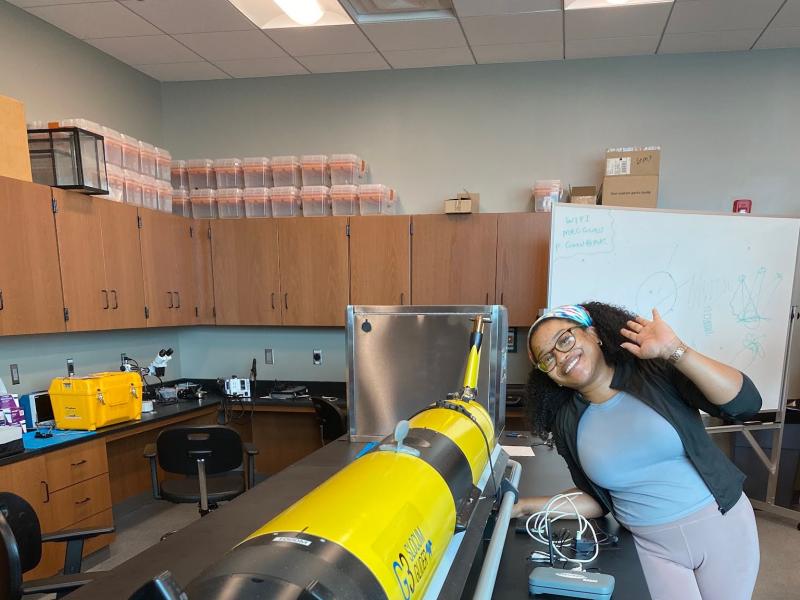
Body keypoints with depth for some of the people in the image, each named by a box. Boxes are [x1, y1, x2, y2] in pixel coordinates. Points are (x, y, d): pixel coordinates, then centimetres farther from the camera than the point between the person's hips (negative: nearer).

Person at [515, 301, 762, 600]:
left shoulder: (654, 370, -14)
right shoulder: (567, 423, -6)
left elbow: (746, 402, -21)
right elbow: (598, 500, 3)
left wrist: (674, 351, -31)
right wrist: (527, 506, -7)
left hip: (722, 524, -1)